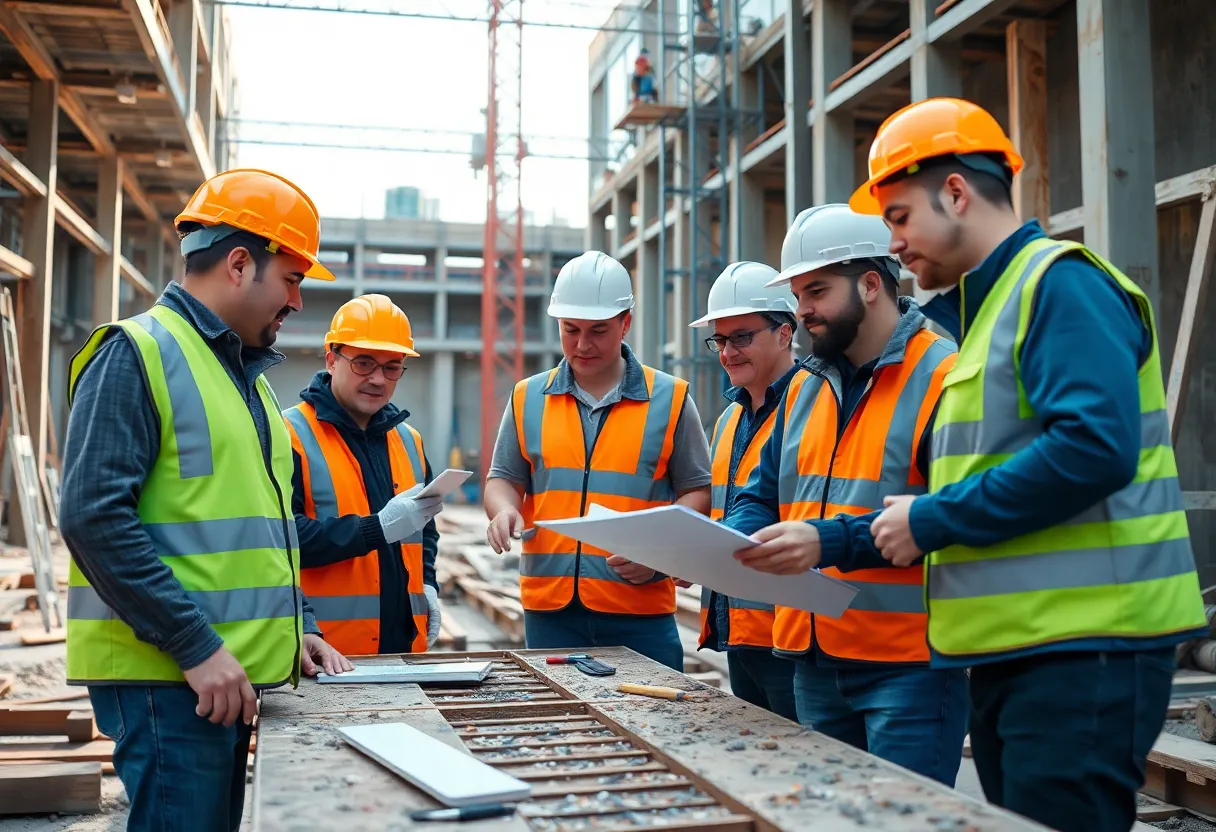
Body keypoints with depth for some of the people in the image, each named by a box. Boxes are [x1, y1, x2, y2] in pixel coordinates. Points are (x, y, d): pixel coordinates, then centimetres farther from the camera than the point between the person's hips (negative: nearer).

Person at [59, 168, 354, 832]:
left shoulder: (246, 373, 18)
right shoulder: (137, 353, -9)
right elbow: (94, 517, -19)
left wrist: (297, 626, 13)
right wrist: (196, 647, -20)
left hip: (230, 673, 9)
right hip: (165, 676, -9)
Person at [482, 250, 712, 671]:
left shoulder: (669, 399, 3)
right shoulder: (528, 399, 9)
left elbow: (697, 491, 4)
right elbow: (504, 478, 15)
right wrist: (504, 510, -7)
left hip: (641, 608, -2)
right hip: (549, 608, 2)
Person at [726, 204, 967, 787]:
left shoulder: (942, 375, -11)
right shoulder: (805, 389, 14)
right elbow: (762, 500, 15)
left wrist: (828, 541, -28)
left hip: (909, 660, -7)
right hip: (815, 657, 8)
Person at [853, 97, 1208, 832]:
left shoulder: (1060, 282, -10)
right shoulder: (987, 303, 18)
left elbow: (1093, 447, -24)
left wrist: (935, 520, -16)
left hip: (1081, 649, -9)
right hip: (1015, 649, 9)